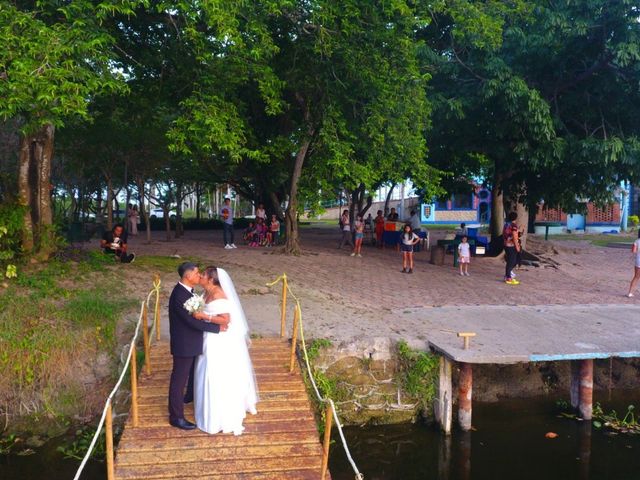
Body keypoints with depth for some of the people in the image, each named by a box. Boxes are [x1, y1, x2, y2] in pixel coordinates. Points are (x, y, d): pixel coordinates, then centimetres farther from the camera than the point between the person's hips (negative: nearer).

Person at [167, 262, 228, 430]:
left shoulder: (187, 290, 0)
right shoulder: (179, 295, -30)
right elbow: (193, 321, -29)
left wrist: (215, 318, -8)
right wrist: (218, 327, -21)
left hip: (192, 341, 10)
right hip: (184, 344, -10)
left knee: (195, 370, 29)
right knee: (179, 379, 4)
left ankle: (191, 396, 54)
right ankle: (176, 417, 17)